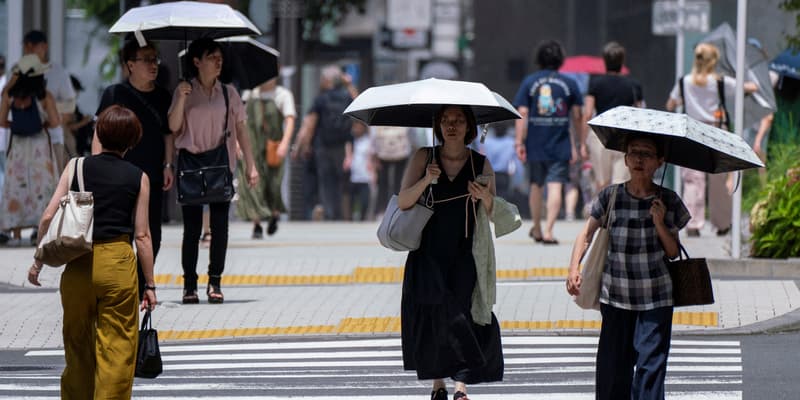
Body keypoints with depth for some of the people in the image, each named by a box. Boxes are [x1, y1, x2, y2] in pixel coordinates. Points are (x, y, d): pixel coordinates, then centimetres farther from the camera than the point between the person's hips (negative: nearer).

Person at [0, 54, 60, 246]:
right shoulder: (44, 96, -11)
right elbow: (55, 122, -12)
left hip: (17, 144, 2)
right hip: (39, 143, -2)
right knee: (40, 187, 4)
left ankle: (16, 233, 5)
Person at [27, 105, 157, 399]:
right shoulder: (137, 178, 1)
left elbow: (48, 217, -2)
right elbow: (142, 235, 0)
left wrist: (38, 261, 9)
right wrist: (150, 284, 6)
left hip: (78, 263, 2)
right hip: (118, 260, -2)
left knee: (77, 342, 16)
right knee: (117, 347, 3)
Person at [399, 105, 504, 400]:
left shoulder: (481, 164, 5)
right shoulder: (424, 157, 5)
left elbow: (492, 215, 3)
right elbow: (403, 202, -2)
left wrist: (485, 198, -18)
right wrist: (426, 181, -18)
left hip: (465, 256, 0)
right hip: (428, 254, 0)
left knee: (462, 313, -13)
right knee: (433, 317, -5)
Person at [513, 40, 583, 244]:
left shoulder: (529, 82, 0)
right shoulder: (569, 83, 1)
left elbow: (522, 114, -6)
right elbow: (576, 117, 5)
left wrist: (519, 143, -4)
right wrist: (577, 144, 16)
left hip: (535, 145, 1)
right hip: (560, 146, -1)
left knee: (536, 185, 16)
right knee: (555, 186, -5)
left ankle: (537, 230, 30)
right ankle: (548, 230, -17)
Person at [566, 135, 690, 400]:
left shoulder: (668, 201, -1)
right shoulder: (610, 196, -2)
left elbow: (673, 252, 3)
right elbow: (586, 235, 6)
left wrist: (660, 224, -13)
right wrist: (574, 268, -7)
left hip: (656, 298, -1)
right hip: (616, 295, 1)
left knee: (651, 363, -7)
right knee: (613, 364, 4)